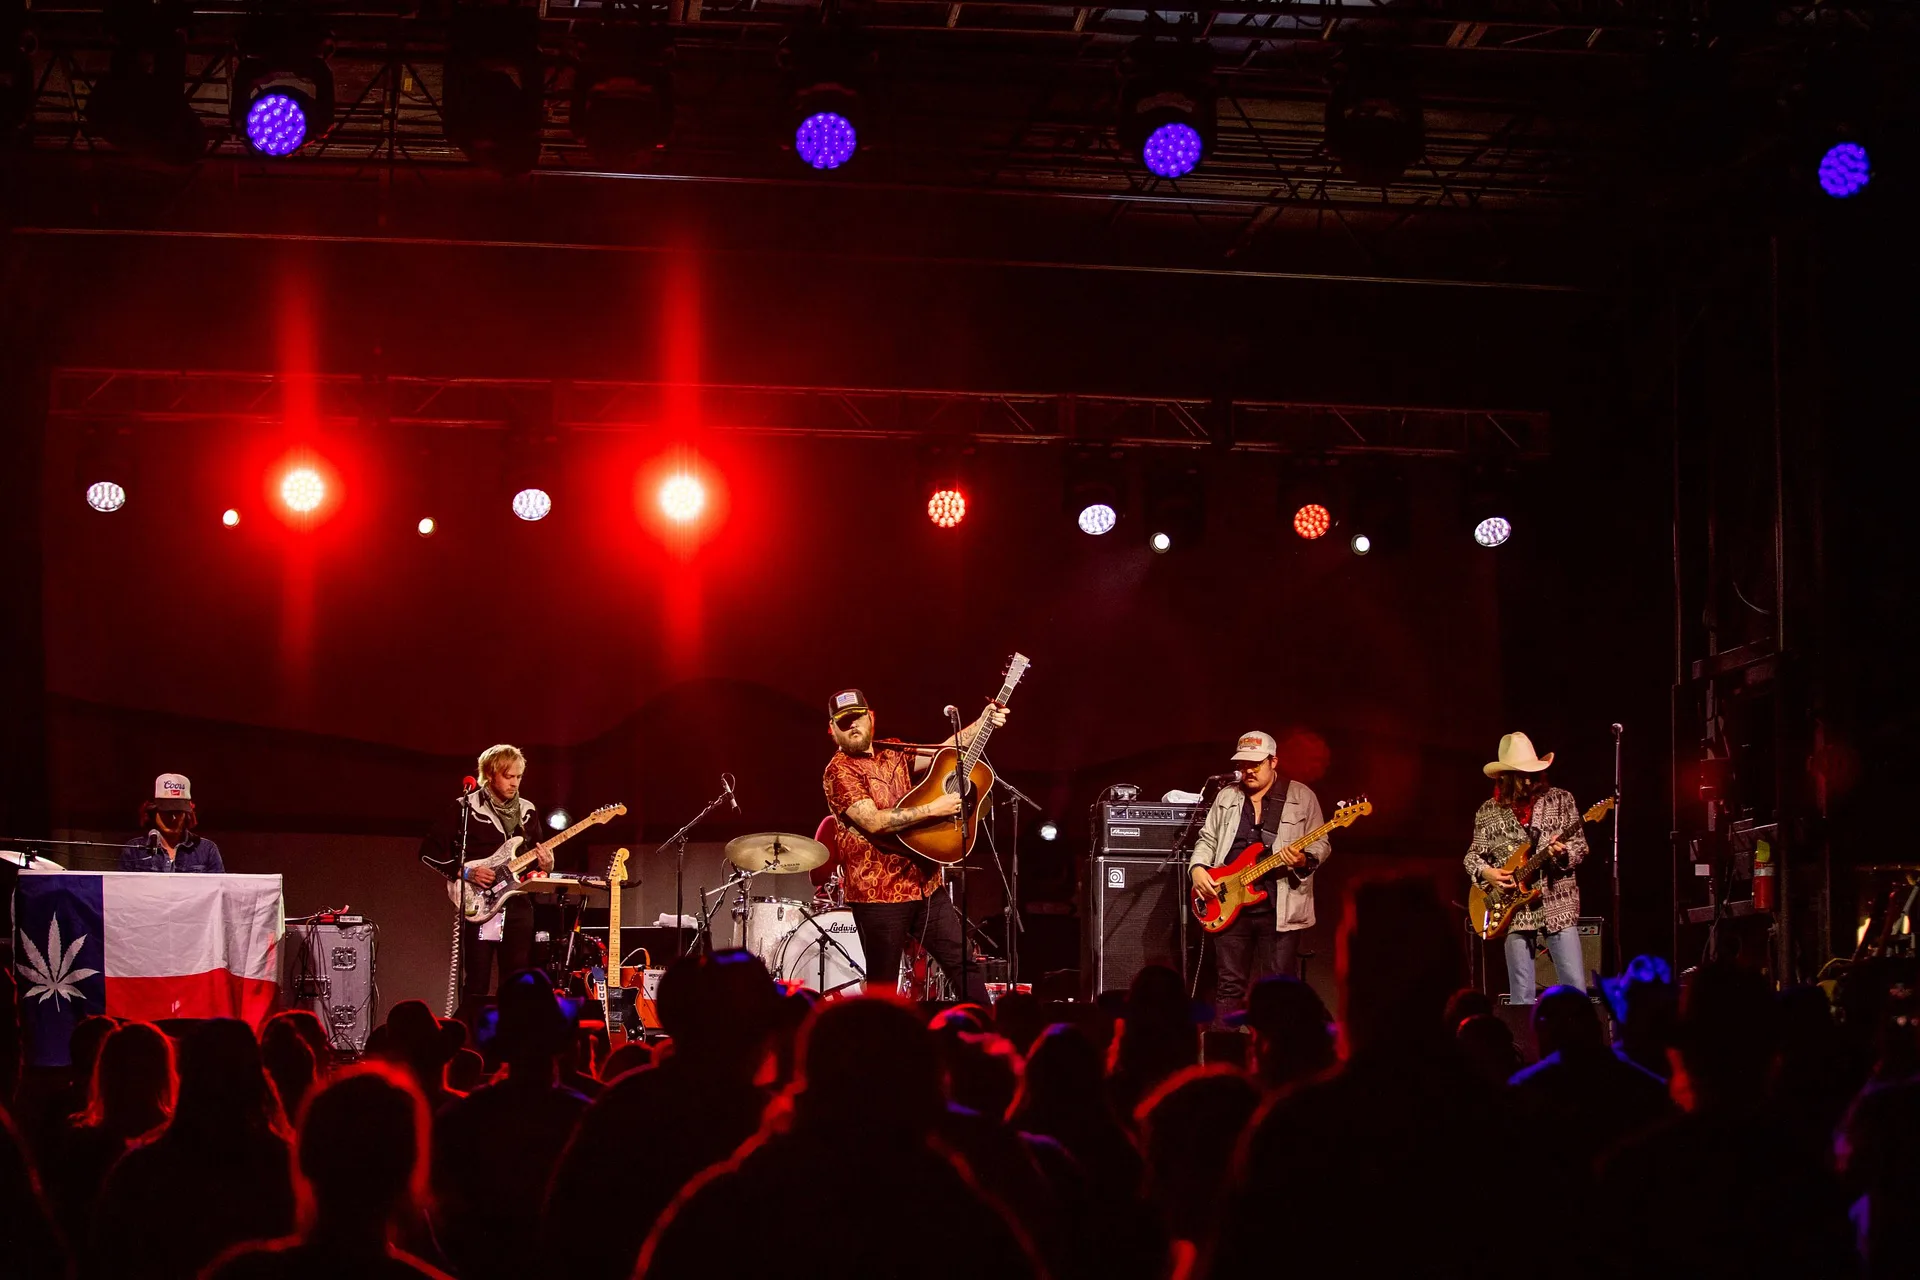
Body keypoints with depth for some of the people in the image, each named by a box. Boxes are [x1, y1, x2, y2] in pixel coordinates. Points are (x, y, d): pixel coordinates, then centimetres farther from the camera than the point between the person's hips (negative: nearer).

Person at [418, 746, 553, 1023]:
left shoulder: (526, 811, 12)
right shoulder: (465, 809, -4)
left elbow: (536, 852, 21)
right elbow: (429, 851, -5)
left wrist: (545, 865, -3)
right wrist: (465, 872, -15)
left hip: (518, 906, 5)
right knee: (475, 988, -6)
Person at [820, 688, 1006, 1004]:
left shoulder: (893, 751, 12)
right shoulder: (839, 771, -11)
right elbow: (873, 822, -21)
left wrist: (982, 723, 2)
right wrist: (933, 809, -19)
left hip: (925, 882, 7)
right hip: (879, 893, -7)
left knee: (965, 965, 8)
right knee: (883, 987, 0)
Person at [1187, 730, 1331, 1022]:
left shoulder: (1301, 796, 2)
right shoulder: (1227, 797, 12)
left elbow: (1321, 843, 2)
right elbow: (1207, 839, 17)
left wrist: (1305, 860, -19)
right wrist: (1198, 868, -1)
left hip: (1280, 908, -3)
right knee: (1229, 985, 5)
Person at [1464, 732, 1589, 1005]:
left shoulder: (1561, 800, 2)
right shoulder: (1489, 811, 7)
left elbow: (1580, 845, 2)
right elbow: (1473, 855, 13)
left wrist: (1564, 853, -20)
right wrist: (1486, 872, -7)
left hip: (1558, 906, -1)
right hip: (1514, 910, 1)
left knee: (1576, 989, -7)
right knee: (1521, 997, 2)